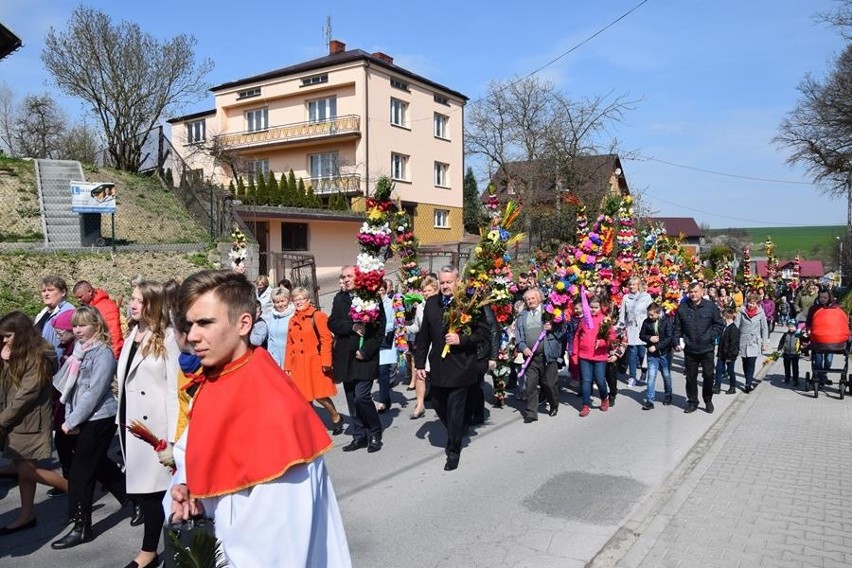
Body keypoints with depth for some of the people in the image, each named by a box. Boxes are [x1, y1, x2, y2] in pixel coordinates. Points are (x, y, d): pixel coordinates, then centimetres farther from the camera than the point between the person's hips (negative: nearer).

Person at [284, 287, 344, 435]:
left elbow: (326, 339, -11)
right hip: (299, 364, 6)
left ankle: (336, 418, 19)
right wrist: (287, 366, 12)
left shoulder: (318, 316, -6)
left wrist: (326, 362, -16)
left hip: (315, 362, -6)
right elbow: (290, 344, 15)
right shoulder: (292, 320, 14)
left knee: (319, 395, -5)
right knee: (304, 397, 7)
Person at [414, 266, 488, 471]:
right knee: (439, 406, 19)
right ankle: (454, 435, 45)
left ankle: (453, 451, 20)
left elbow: (484, 331, -10)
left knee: (455, 411, 3)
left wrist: (461, 339, -23)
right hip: (437, 367, 5)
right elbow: (424, 336, 8)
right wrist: (419, 363, 6)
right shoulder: (431, 303, 4)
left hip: (460, 367, -5)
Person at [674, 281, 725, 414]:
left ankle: (708, 401, 25)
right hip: (690, 349, 1)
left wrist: (710, 336, -8)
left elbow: (720, 325, 4)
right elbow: (677, 328, 4)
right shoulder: (682, 308, -1)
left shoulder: (710, 307, -3)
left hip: (707, 349, -1)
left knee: (708, 375, 6)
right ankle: (692, 402, 23)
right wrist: (677, 343, -6)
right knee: (691, 377, 9)